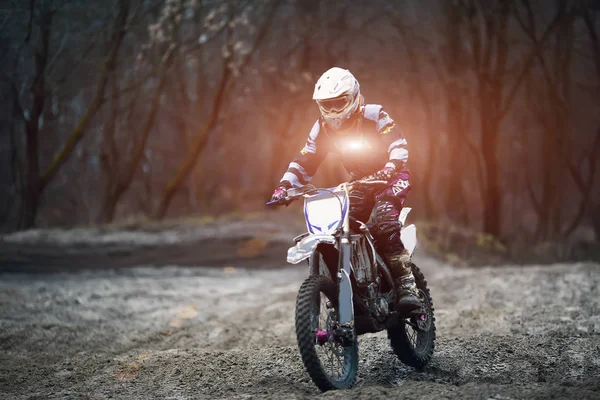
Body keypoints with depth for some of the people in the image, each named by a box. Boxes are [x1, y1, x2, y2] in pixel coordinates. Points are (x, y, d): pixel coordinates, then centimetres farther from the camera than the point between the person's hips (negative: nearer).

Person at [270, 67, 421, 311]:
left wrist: (390, 169, -42)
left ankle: (406, 284, -34)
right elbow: (305, 161, 1)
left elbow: (398, 144, -23)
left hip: (391, 177, -6)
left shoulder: (373, 115, -16)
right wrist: (285, 186, -14)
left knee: (383, 219, -33)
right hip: (360, 181, 6)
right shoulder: (323, 128, 0)